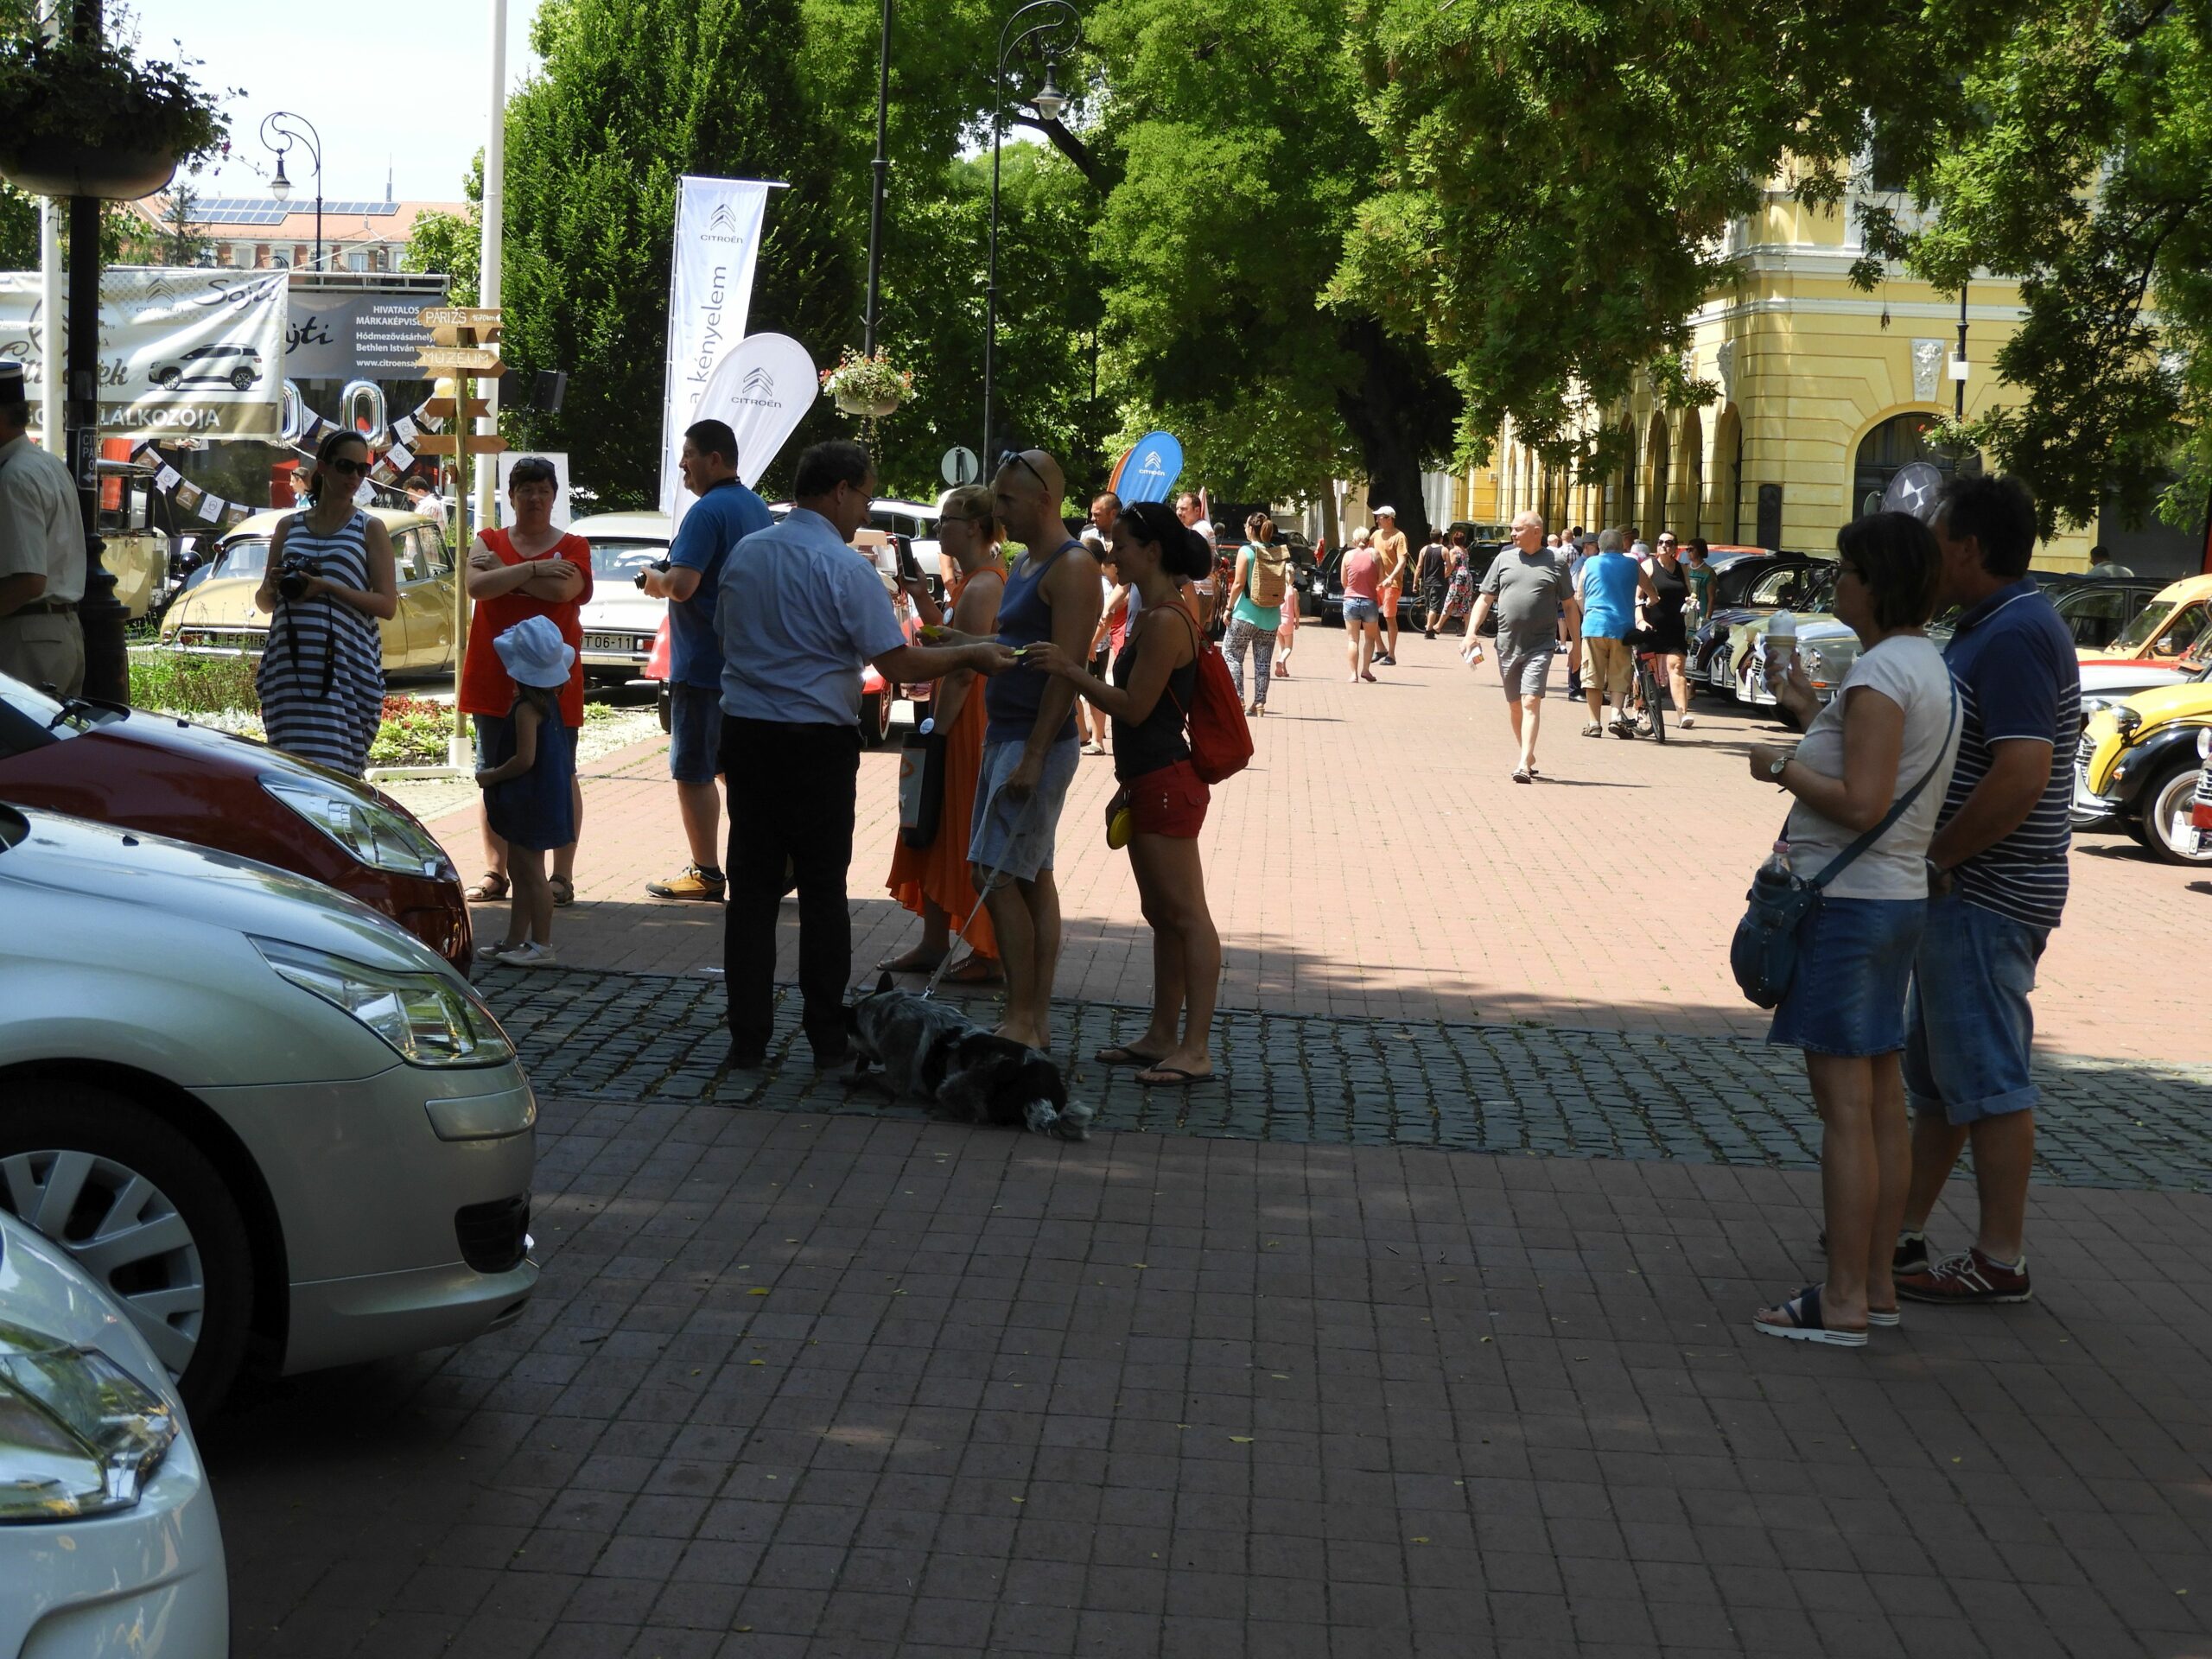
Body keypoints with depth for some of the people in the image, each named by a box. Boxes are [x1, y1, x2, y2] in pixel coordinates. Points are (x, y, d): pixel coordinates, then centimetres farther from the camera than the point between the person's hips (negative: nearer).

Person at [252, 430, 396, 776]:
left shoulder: (369, 529, 8)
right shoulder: (289, 527, 17)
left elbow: (387, 605, -1)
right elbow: (263, 603, 22)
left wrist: (328, 588, -13)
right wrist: (272, 586, -2)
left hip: (346, 666, -3)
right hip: (289, 666, 3)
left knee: (334, 770, -13)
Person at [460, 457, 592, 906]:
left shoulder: (573, 547, 3)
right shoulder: (489, 542, 9)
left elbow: (562, 589, -17)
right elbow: (477, 585, -10)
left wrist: (502, 570, -11)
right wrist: (533, 569, -14)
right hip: (494, 680, 3)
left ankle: (562, 876, 4)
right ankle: (494, 873, 14)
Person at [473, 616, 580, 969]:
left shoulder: (527, 708, -20)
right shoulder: (547, 700, 8)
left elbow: (525, 759, -25)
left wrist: (492, 776, -12)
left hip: (530, 800, -10)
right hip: (534, 798, 10)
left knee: (531, 871, -4)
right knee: (520, 869, 16)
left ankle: (541, 946, 1)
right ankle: (515, 941, 22)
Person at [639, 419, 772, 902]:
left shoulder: (706, 512, -17)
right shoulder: (757, 508, 12)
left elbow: (682, 584, -27)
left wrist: (655, 581, -4)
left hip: (703, 665, -9)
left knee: (692, 771, -2)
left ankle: (705, 874, 0)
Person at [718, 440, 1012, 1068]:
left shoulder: (744, 553, 7)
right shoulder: (844, 567, -12)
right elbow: (897, 663, -14)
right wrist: (969, 655, -1)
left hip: (745, 730, 4)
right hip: (817, 740, -4)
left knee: (753, 885, 6)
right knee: (822, 888, 6)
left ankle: (748, 1038, 6)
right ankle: (827, 1036, 10)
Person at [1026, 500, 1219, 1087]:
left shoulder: (1164, 621, -16)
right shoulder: (1154, 616, 17)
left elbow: (1135, 707, -19)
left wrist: (1072, 672, -19)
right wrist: (1127, 788, 22)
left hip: (1168, 784, -11)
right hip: (1150, 783, 11)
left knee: (1185, 914, -8)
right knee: (1162, 916, 15)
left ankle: (1195, 1049, -7)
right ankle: (1162, 1037, 22)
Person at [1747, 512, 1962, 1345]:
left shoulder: (1880, 672, -17)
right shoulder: (1930, 668, 14)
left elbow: (1861, 804, -24)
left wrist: (1780, 767, -11)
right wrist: (1809, 714, 22)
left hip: (1849, 901, -10)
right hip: (1901, 898, 10)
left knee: (1844, 1103, -6)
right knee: (1881, 1101, 13)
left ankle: (1843, 1301, -3)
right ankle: (1875, 1283, 20)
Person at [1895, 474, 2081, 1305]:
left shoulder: (2013, 637, -19)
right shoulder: (1996, 628, 15)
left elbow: (2022, 775, -29)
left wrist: (1934, 860, -20)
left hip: (1985, 899, -11)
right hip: (1965, 894, 11)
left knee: (1987, 1078, -5)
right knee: (1936, 1071, 17)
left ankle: (2000, 1260, 1)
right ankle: (1904, 1229, 27)